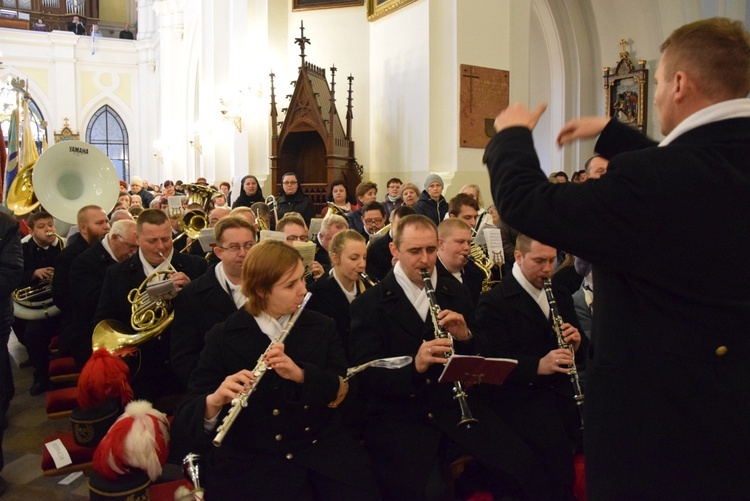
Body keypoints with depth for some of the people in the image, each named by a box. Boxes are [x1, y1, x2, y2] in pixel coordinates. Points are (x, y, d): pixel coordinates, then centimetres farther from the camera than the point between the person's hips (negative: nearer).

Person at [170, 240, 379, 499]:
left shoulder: (322, 327, 4)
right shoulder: (222, 338, -5)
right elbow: (183, 425, -7)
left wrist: (301, 374, -22)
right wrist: (214, 401, -30)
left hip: (324, 450, 2)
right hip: (252, 462, -2)